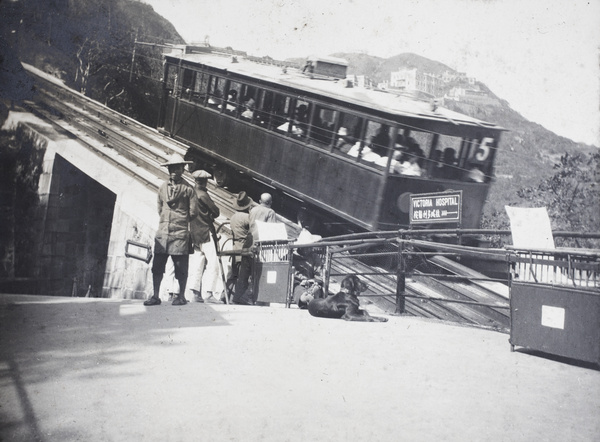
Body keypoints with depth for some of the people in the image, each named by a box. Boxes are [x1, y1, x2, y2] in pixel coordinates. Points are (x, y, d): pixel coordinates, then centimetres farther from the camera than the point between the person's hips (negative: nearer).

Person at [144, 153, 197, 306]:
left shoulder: (188, 189, 0)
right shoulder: (162, 187, 12)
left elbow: (193, 212, 3)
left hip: (180, 233, -4)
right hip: (162, 232, 4)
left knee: (181, 266, 2)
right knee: (157, 265, 2)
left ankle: (181, 296, 13)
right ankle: (155, 296, 9)